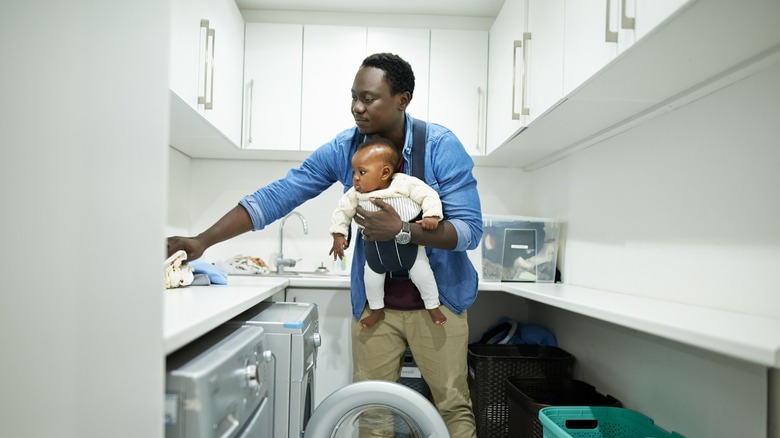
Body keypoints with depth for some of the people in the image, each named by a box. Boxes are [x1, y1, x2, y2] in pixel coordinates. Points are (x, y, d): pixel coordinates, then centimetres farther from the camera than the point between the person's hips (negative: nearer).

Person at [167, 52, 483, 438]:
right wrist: (203, 240, -14)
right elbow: (277, 196, -7)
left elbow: (470, 229, -16)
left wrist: (401, 230, -30)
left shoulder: (441, 146, -13)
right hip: (373, 302, 3)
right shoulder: (344, 148, -5)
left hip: (437, 301, -2)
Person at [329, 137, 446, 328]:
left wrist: (431, 215, -32)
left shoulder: (406, 184, -21)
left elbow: (429, 195, -18)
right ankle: (377, 310, 38)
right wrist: (338, 234, -1)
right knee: (371, 276, 12)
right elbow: (343, 210, 3)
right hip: (375, 247, 3)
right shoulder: (355, 194, -10)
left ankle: (433, 307, 28)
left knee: (422, 273, 4)